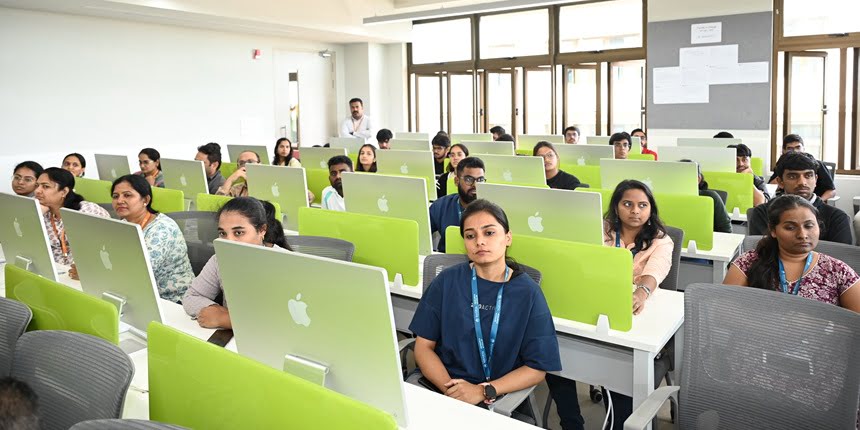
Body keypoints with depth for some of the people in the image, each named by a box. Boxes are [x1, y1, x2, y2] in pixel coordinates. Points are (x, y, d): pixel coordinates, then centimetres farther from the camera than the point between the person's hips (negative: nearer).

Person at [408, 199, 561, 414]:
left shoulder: (528, 293, -1)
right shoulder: (447, 281, 2)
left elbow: (537, 368, -1)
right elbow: (424, 346, 3)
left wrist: (484, 391, -13)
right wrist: (449, 389, -14)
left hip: (496, 400, -1)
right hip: (437, 386, 1)